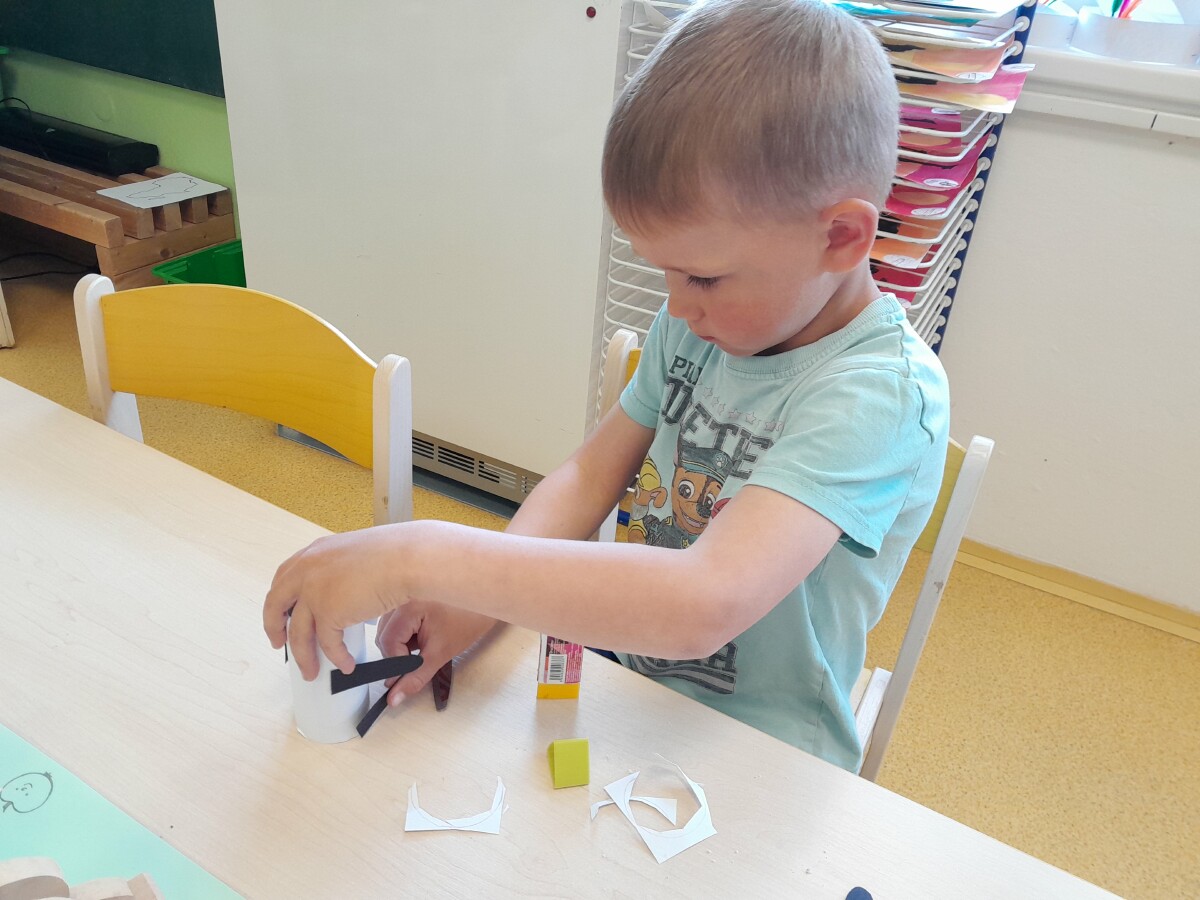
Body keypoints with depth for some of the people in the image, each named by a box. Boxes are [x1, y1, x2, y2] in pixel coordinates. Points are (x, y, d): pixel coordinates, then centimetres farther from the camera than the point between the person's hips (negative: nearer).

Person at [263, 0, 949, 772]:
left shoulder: (885, 394, -26)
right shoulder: (699, 325, -4)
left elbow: (704, 606, -38)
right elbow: (592, 473, 1)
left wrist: (423, 558, -37)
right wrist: (480, 595, -15)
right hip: (626, 688, 5)